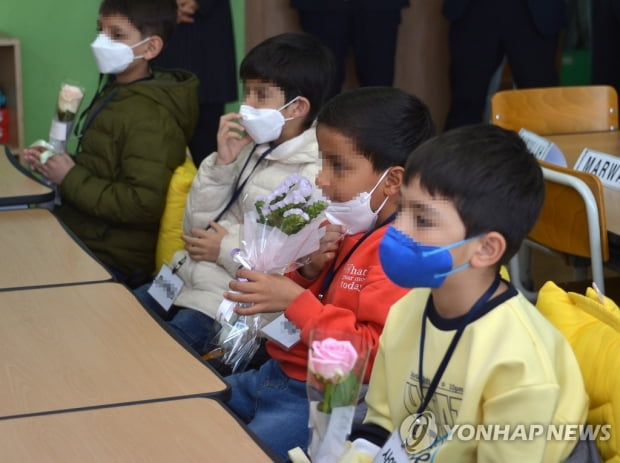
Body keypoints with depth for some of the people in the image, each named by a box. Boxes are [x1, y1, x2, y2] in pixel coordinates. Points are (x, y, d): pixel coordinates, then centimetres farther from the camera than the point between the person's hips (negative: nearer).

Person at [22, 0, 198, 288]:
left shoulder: (149, 116, -20)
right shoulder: (115, 94, 11)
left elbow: (143, 204, -27)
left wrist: (70, 179, -19)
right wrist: (56, 165, 2)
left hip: (111, 261, -9)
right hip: (84, 237, 9)